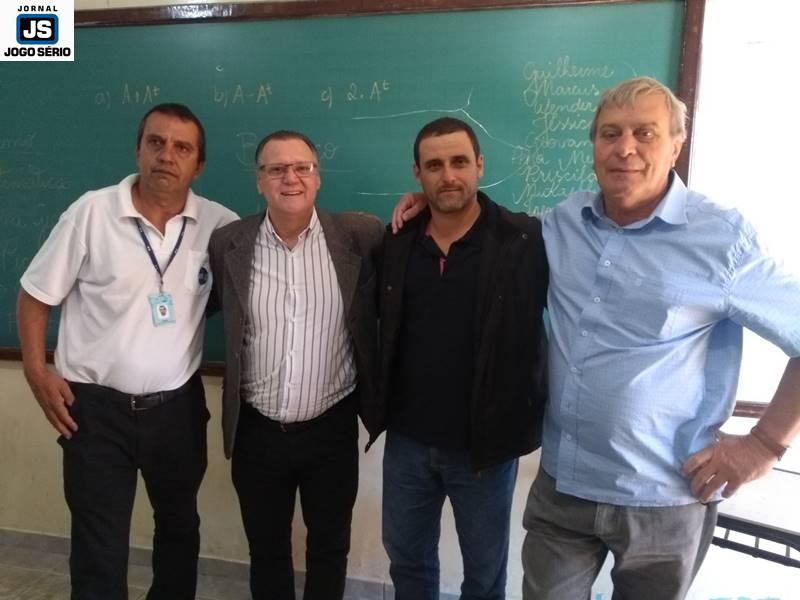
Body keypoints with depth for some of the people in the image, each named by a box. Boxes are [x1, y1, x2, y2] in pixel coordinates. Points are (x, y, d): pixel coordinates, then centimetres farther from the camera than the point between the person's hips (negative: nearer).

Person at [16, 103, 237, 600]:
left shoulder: (217, 223, -5)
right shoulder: (92, 212, -9)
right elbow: (35, 296, -2)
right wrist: (38, 373, -8)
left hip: (178, 406, 3)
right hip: (97, 408, -2)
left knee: (180, 529, 23)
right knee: (99, 548, 8)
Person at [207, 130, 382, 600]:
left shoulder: (359, 236, -8)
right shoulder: (228, 244, -3)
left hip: (332, 428, -1)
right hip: (258, 431, 1)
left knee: (330, 545, 20)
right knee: (266, 548, 22)